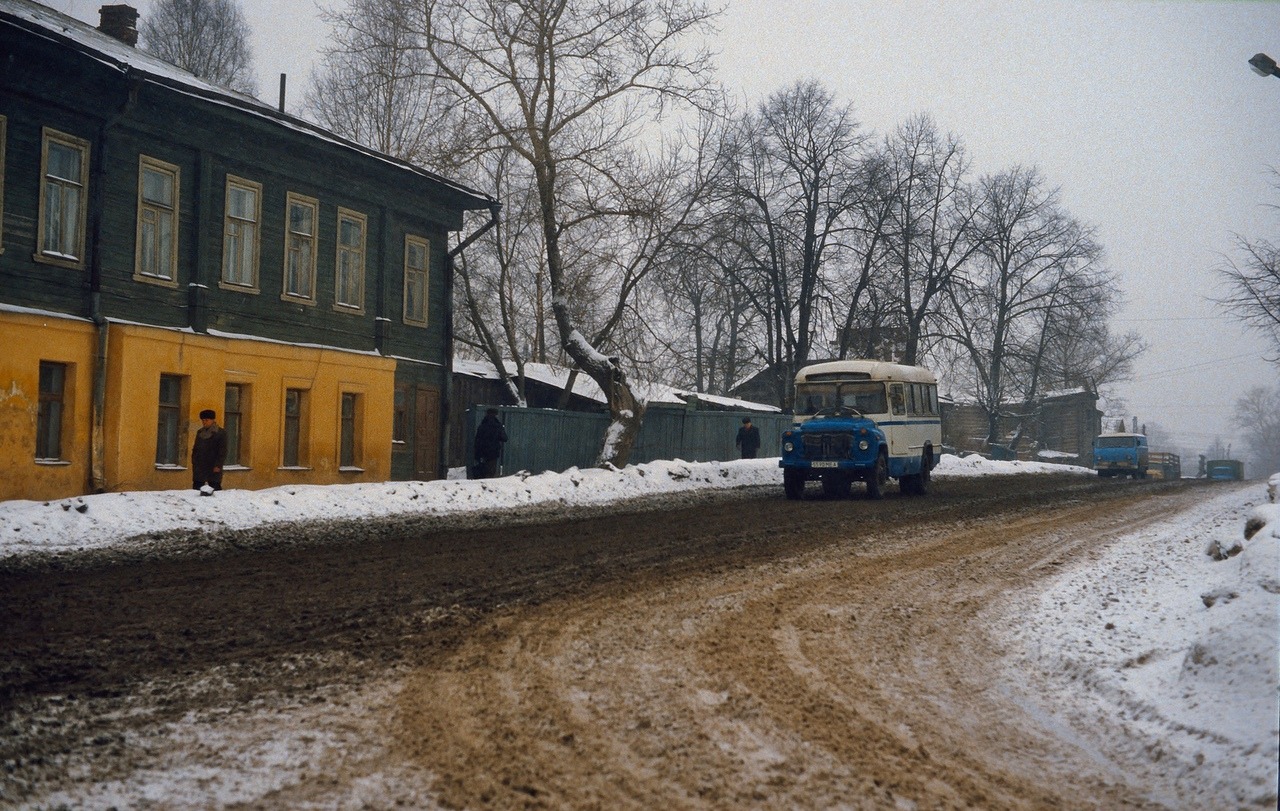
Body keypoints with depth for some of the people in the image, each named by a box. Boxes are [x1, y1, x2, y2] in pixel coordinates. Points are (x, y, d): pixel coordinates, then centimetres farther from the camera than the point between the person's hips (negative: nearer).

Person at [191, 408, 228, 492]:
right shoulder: (200, 432, 15)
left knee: (215, 489, -4)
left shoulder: (221, 433, -4)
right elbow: (195, 448, 19)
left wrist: (218, 465, -14)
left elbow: (222, 451, -7)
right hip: (199, 468, 6)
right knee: (197, 488, 3)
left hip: (213, 469, -6)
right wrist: (194, 463, 9)